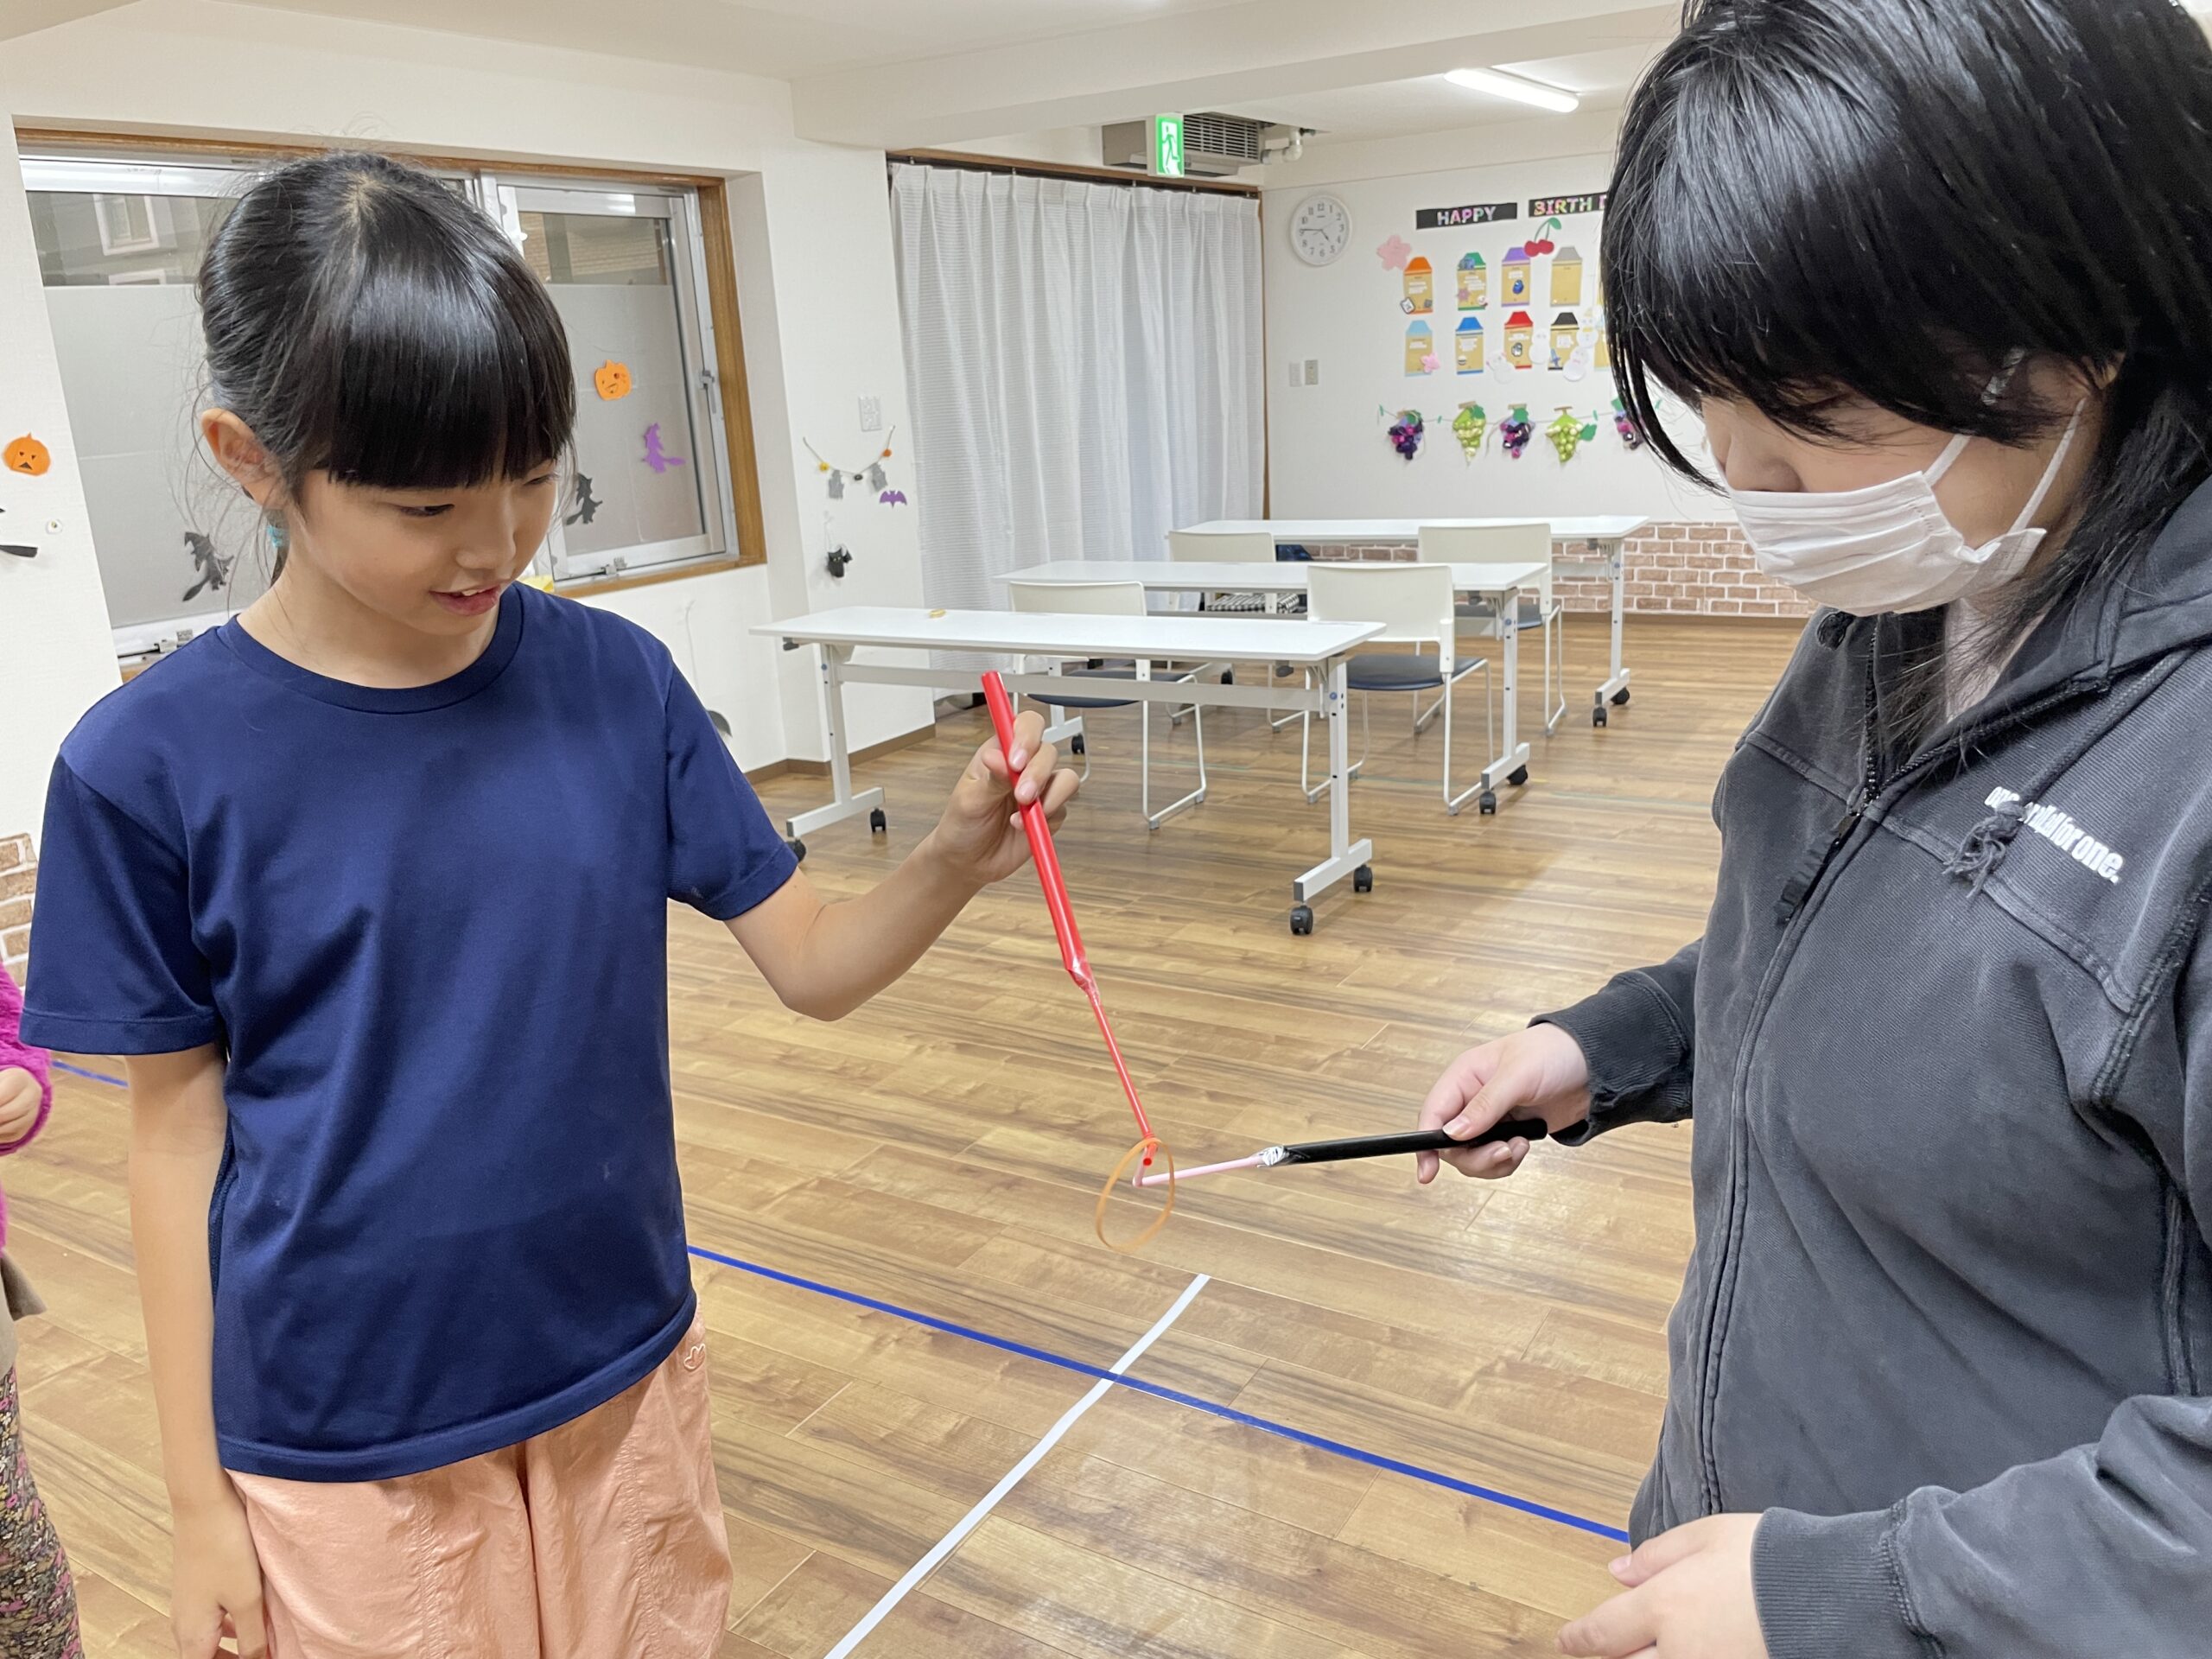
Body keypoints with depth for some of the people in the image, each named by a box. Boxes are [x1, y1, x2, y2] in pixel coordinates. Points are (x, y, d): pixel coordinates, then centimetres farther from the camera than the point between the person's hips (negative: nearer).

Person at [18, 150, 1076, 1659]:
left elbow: (813, 963, -6)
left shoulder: (613, 679, -9)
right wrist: (199, 1503, -1)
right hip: (343, 1454, -2)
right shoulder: (153, 765, -14)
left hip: (627, 1383, 3)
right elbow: (179, 1131, -6)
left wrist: (954, 864, -26)